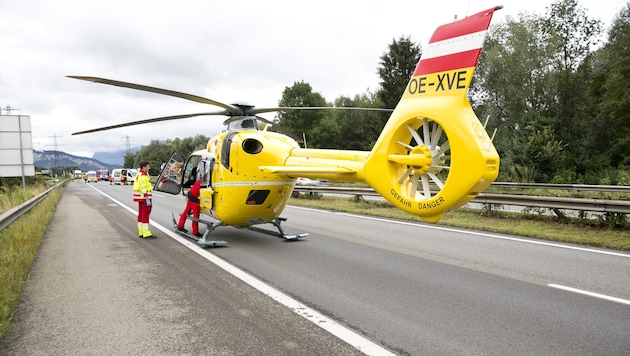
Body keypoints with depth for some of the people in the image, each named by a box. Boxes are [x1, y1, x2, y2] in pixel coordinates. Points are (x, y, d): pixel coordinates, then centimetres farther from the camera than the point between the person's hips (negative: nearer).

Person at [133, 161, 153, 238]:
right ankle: (146, 233, -7)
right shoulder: (143, 176, -16)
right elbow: (143, 189, -22)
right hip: (144, 197, -11)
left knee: (141, 214, 12)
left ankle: (141, 232, 18)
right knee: (145, 214, -8)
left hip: (141, 198, 11)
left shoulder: (139, 174, 17)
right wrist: (147, 199, -23)